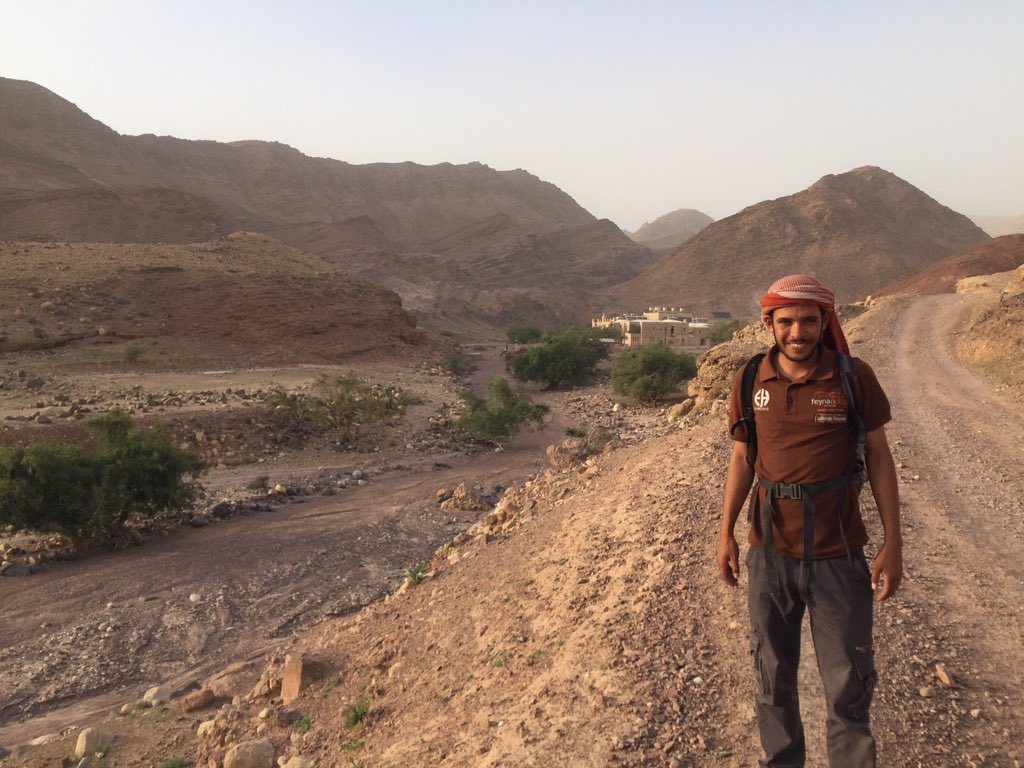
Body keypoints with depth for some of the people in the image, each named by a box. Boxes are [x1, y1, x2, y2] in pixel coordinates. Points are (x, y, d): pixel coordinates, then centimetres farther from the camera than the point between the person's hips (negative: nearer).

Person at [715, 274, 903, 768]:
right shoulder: (750, 383, -3)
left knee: (848, 686, 9)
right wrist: (726, 530, -1)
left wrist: (893, 544, -5)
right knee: (773, 677, 17)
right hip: (770, 555, 2)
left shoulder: (854, 377, -8)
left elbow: (879, 457, -2)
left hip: (839, 557, -2)